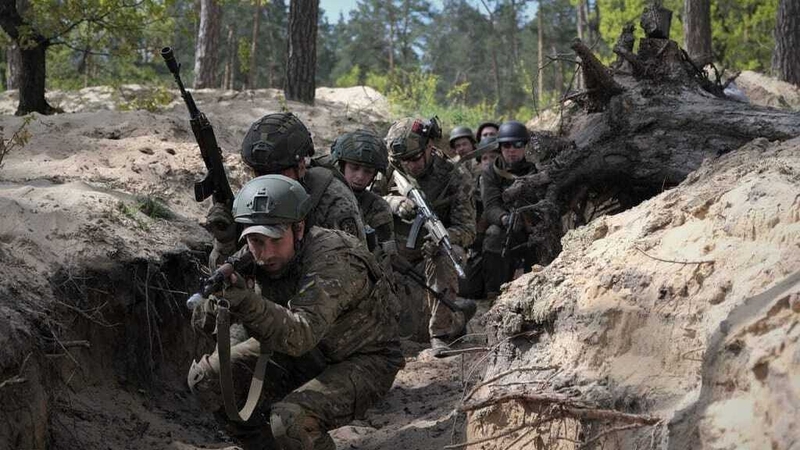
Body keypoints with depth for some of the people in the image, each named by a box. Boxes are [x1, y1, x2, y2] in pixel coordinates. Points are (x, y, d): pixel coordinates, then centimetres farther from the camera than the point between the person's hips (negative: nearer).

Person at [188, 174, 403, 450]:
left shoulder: (333, 261, -32)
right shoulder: (252, 257, -11)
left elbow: (301, 336, -44)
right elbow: (201, 321, -12)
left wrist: (250, 305, -58)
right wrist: (212, 307, -36)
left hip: (363, 362, -7)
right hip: (304, 354, 7)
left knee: (290, 421, -32)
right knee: (205, 378, -3)